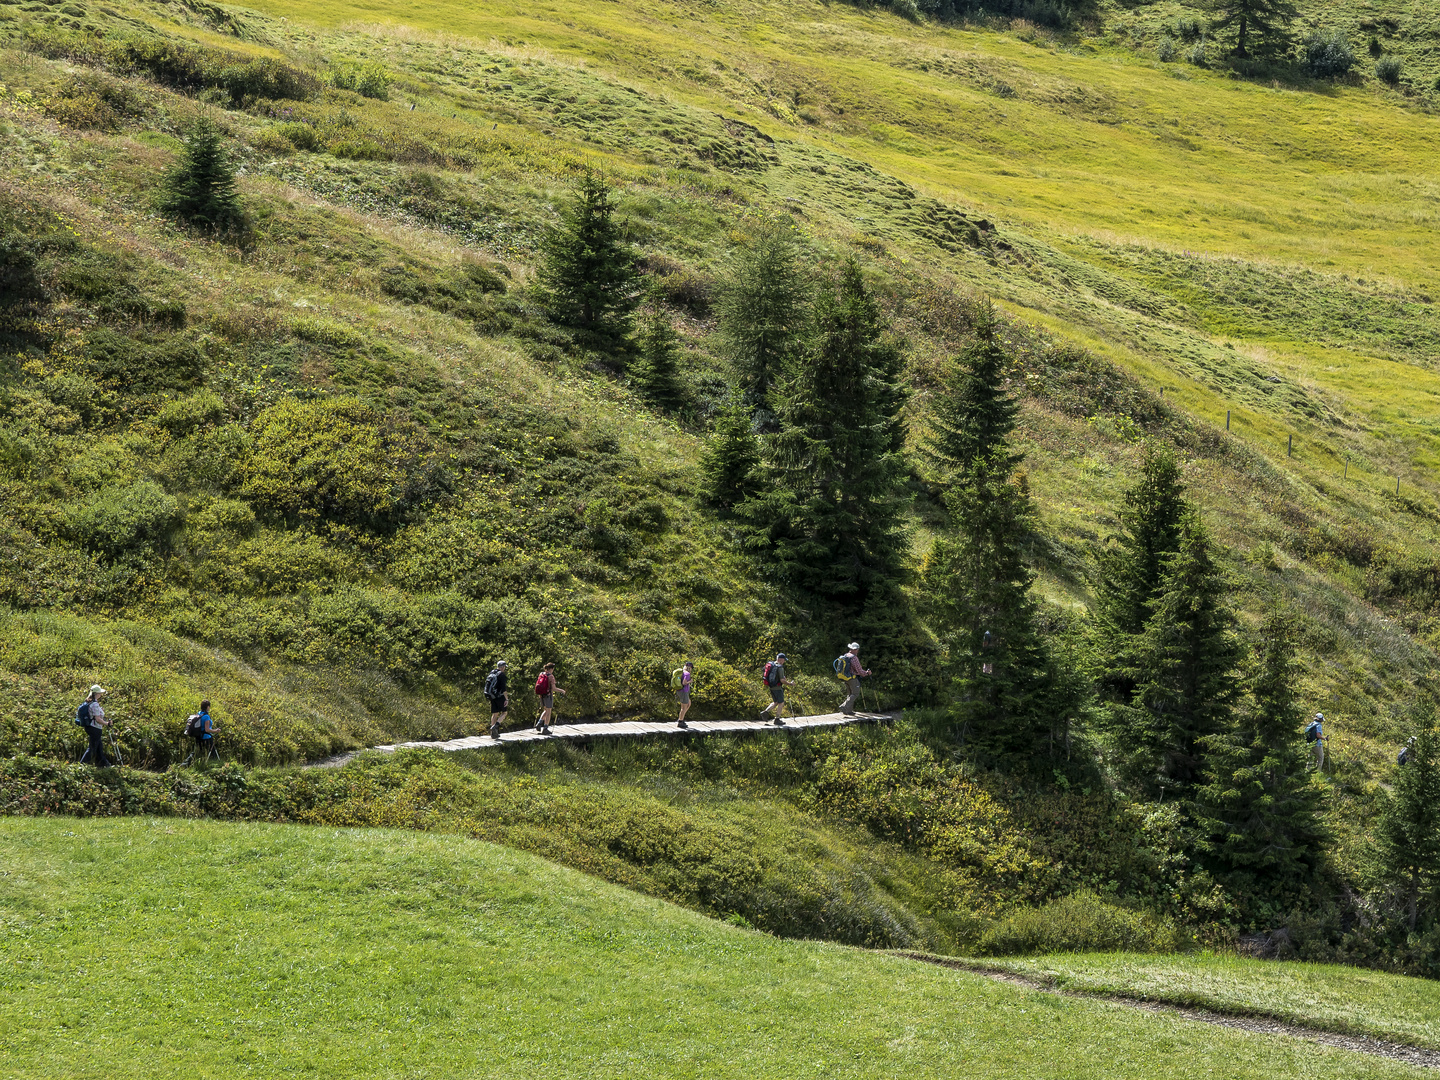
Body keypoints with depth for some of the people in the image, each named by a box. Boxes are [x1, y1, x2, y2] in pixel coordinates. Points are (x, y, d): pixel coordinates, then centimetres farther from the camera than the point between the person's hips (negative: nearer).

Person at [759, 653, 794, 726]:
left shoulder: (771, 665, 8)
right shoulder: (780, 667, -18)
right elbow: (782, 680, -21)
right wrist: (790, 684, -7)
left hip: (771, 687, 8)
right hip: (777, 688, -8)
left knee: (775, 702, 21)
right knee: (781, 703, 3)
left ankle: (765, 712, 7)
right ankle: (777, 719, 5)